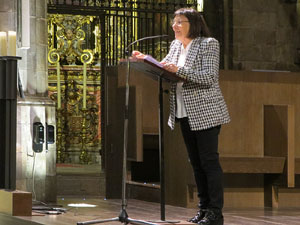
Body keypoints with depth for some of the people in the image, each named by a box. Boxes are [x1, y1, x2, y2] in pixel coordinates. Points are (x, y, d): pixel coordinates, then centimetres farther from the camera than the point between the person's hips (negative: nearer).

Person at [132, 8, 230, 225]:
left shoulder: (208, 44, -8)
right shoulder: (176, 45, 14)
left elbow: (210, 78, -19)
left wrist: (179, 70, -26)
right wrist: (145, 60, -5)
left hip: (205, 112, -7)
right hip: (185, 114, 7)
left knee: (209, 160, -8)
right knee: (196, 162, 10)